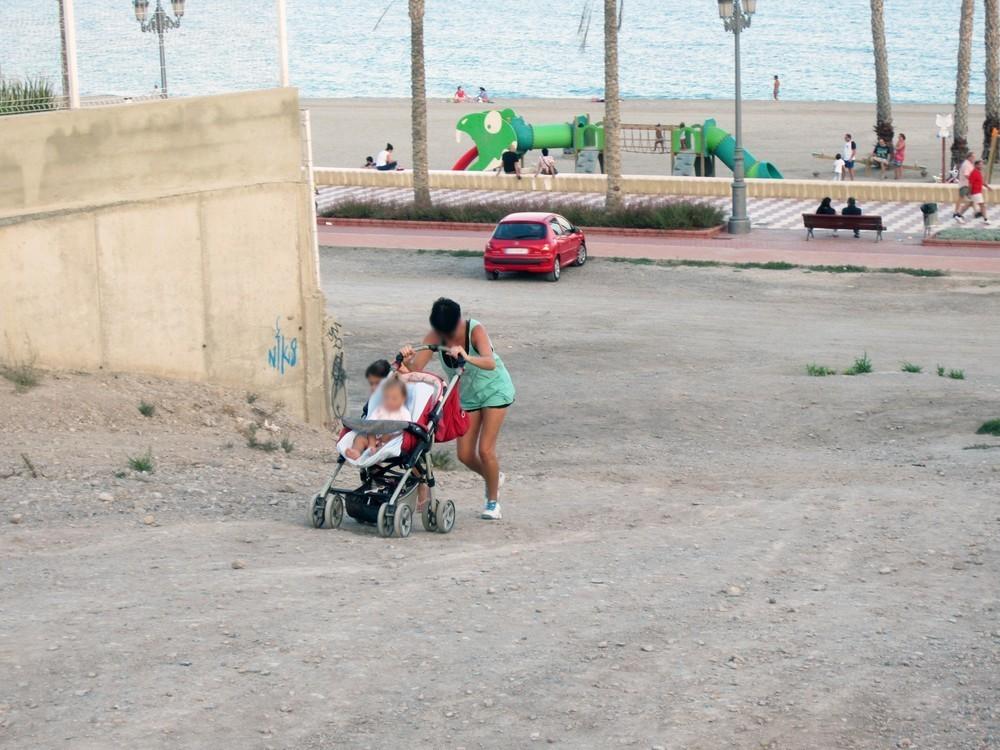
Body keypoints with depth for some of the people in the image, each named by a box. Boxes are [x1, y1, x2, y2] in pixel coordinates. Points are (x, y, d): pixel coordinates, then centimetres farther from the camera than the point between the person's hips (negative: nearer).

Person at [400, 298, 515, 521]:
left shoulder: (476, 330, -29)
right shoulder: (436, 335, -19)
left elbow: (490, 363, -46)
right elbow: (415, 368, -27)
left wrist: (467, 357, -65)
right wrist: (406, 360, -49)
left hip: (493, 389, -5)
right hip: (466, 395, 5)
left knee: (485, 450, -13)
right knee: (465, 455, 2)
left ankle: (493, 501, 8)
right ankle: (493, 478, 34)